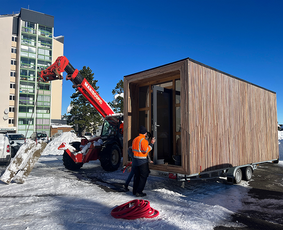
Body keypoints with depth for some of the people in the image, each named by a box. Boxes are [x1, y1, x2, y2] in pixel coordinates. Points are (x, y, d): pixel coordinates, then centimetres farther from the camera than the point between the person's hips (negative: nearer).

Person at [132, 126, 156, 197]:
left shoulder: (135, 139, 9)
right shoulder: (143, 140, -17)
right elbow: (146, 150, -21)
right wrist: (151, 143, -14)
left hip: (135, 159, 8)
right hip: (142, 161, -8)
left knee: (137, 175, 16)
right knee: (143, 176, 2)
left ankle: (135, 191, 23)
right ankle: (139, 192, 1)